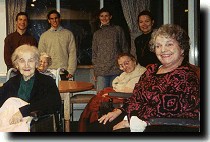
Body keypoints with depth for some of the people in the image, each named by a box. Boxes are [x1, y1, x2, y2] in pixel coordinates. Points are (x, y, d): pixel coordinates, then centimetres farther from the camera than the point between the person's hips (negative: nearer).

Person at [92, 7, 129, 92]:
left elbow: (124, 49, 7)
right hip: (101, 72, 2)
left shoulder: (118, 30, 8)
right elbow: (94, 53, 17)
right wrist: (95, 71, 10)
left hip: (116, 70, -2)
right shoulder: (97, 34, 16)